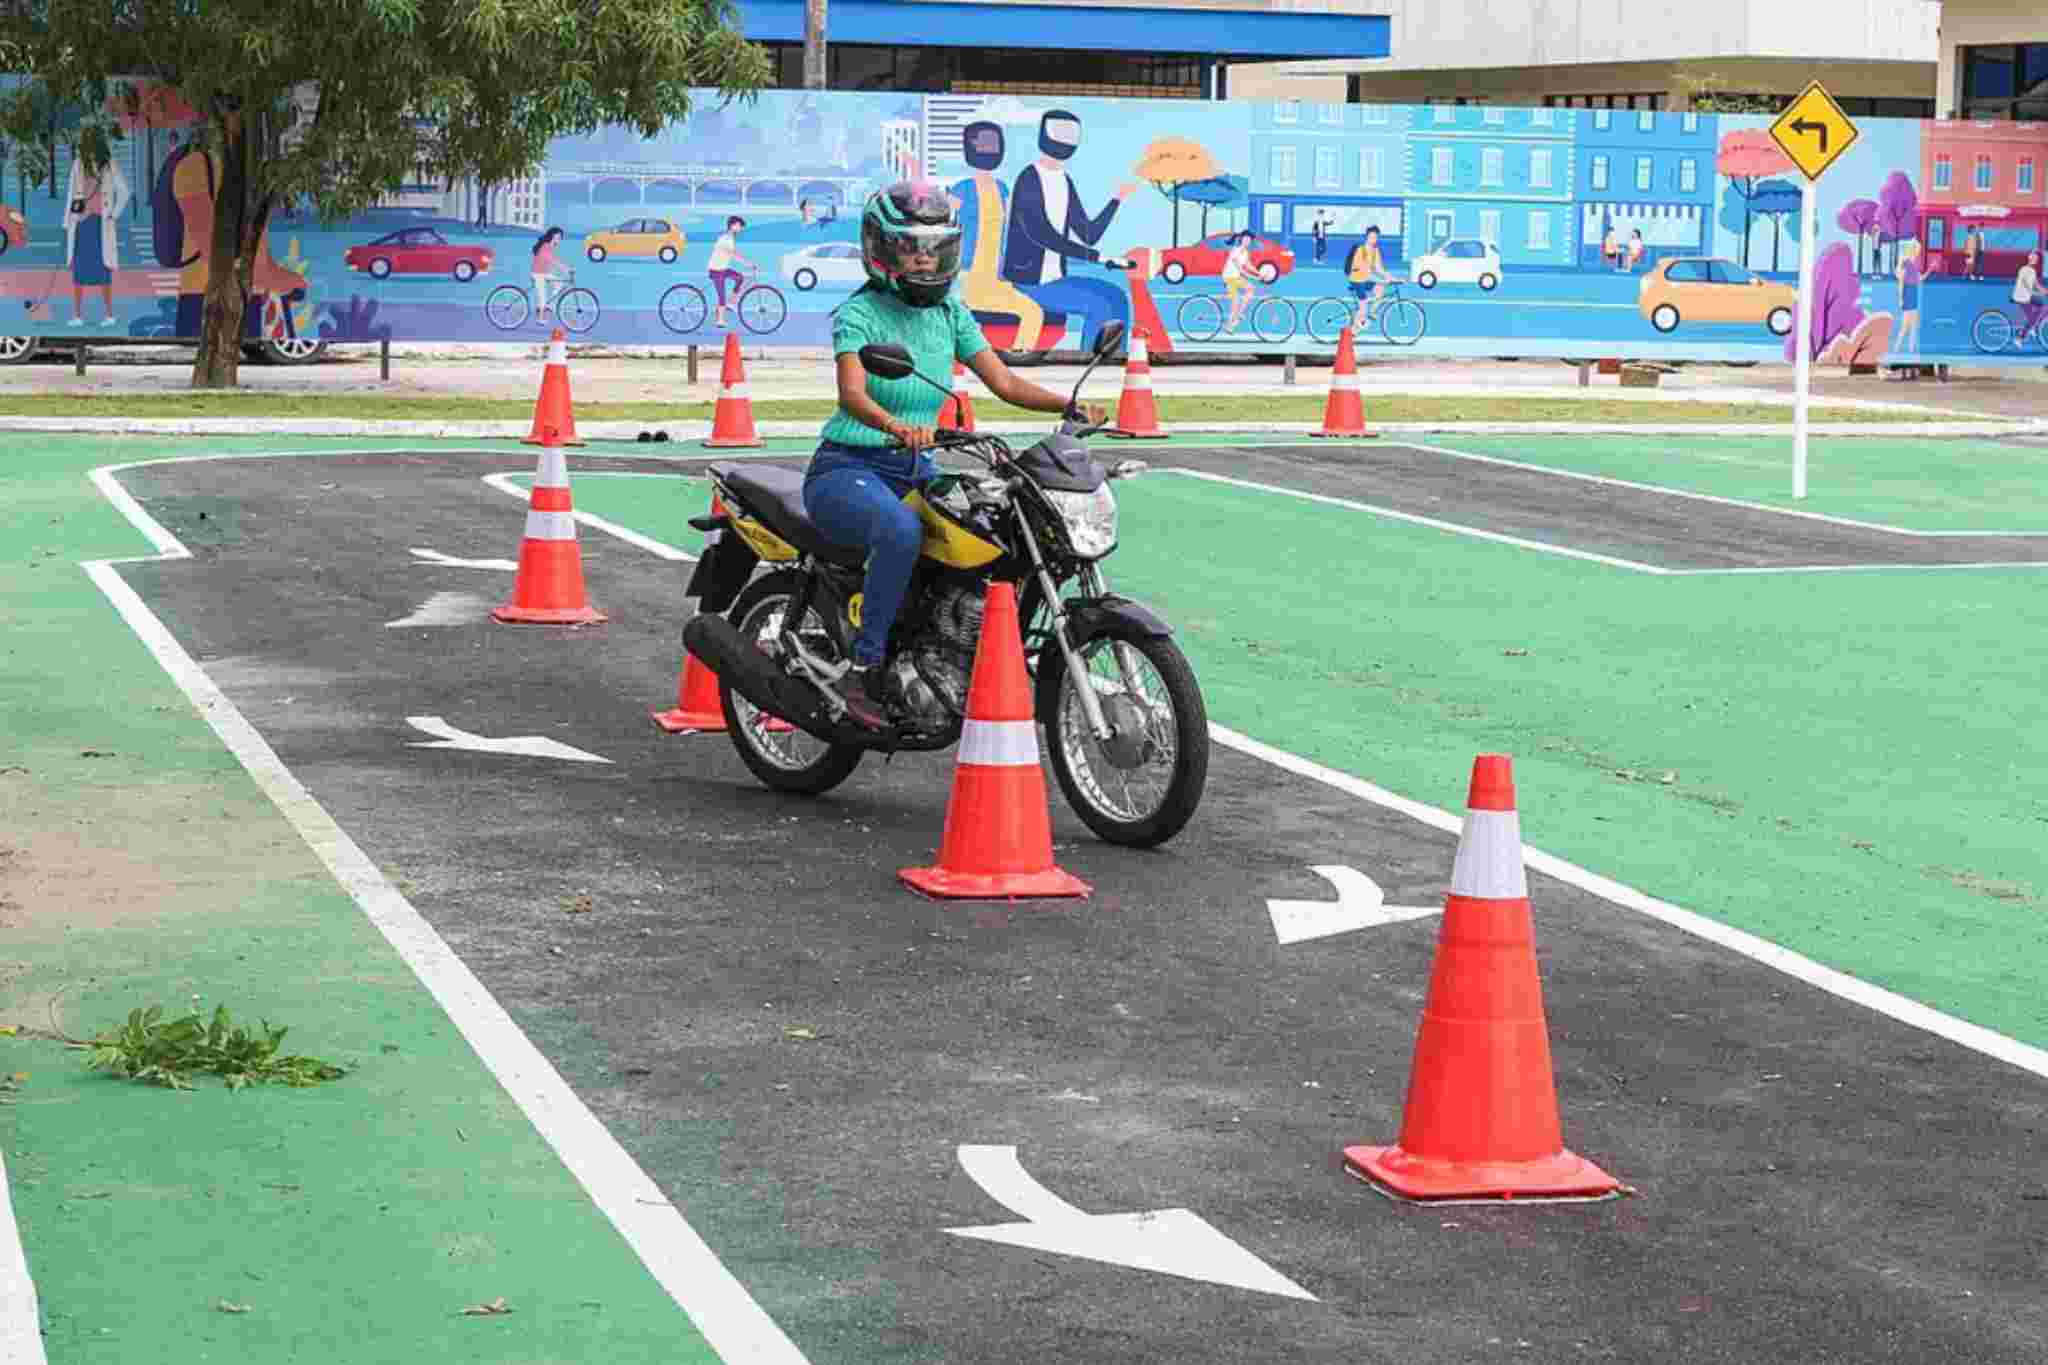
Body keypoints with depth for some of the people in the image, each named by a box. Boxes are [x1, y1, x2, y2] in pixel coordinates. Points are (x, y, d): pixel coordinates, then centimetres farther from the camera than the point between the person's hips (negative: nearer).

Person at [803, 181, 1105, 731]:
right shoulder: (859, 314, -11)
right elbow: (852, 392, -28)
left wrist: (1071, 405, -13)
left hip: (915, 471, 7)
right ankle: (864, 669, -30)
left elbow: (1004, 382, 3)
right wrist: (895, 427, -50)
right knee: (902, 530, -38)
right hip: (848, 469, -7)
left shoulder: (950, 312, 8)